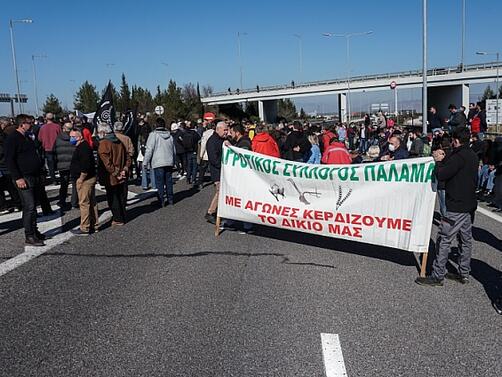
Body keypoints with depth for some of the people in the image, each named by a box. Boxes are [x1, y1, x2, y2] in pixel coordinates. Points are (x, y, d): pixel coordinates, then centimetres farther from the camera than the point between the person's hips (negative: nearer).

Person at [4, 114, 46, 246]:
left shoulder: (28, 138, 18)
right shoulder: (12, 139, -9)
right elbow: (9, 160, -15)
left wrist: (39, 175, 22)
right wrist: (17, 178, -20)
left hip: (35, 178, 9)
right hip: (24, 179, -9)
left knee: (33, 206, 14)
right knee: (29, 207, -10)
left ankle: (34, 231, 22)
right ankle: (29, 236, -5)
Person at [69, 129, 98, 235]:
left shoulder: (83, 148, -17)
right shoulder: (82, 147, 17)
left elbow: (86, 166, -26)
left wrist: (81, 179, -20)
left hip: (85, 180, -11)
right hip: (90, 178, 11)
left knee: (84, 203, -6)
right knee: (92, 202, 14)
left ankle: (84, 228, -2)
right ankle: (94, 225, 22)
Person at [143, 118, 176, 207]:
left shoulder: (153, 135, -6)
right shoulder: (169, 135, 12)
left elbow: (149, 149, -9)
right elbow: (174, 150, 18)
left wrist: (145, 162, -3)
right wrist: (174, 162, 26)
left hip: (158, 163, -5)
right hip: (169, 162, 5)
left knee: (159, 182, 0)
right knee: (168, 181, 13)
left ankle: (161, 201, 1)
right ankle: (170, 199, 18)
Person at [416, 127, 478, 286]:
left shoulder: (459, 157, -17)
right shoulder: (473, 156, 13)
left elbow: (441, 175, -19)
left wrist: (439, 161, -2)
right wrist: (443, 160, 11)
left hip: (456, 207, -10)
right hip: (469, 205, 10)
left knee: (444, 240, -6)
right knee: (466, 240, 14)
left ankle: (437, 276, -2)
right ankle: (464, 274, 23)